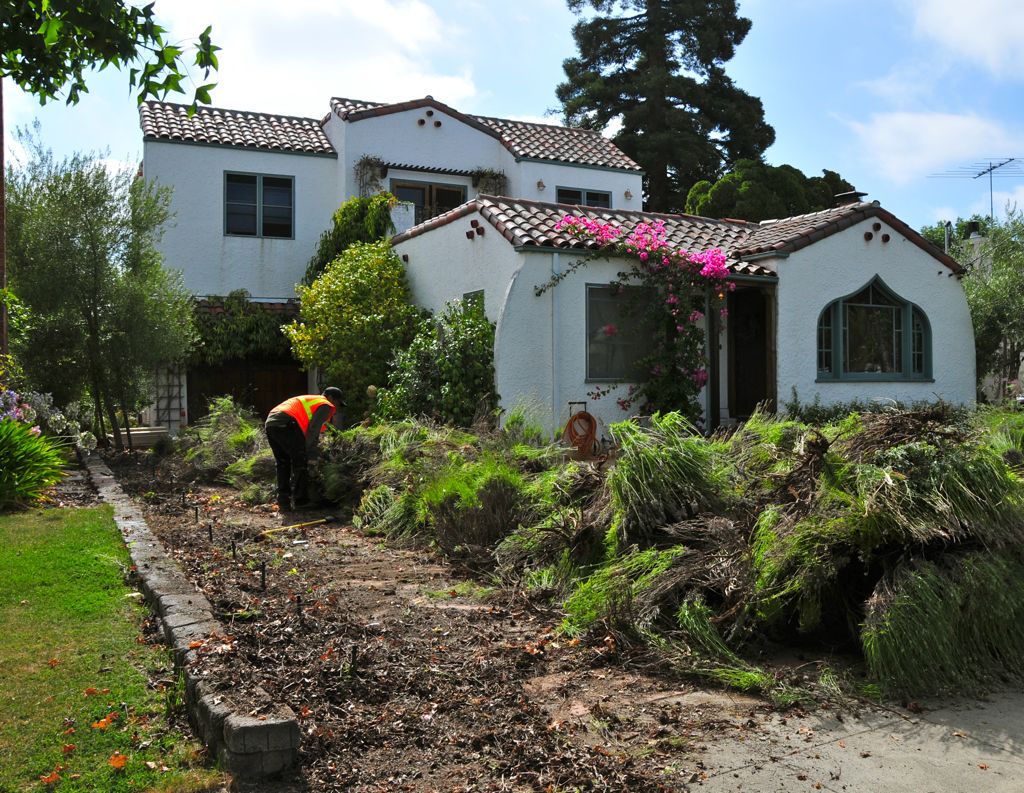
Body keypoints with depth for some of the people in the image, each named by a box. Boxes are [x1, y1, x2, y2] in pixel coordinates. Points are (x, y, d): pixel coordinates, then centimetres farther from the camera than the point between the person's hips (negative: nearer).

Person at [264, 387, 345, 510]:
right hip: (286, 425, -9)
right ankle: (301, 500, 2)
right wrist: (311, 455, 0)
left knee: (283, 463, 17)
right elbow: (313, 431, -4)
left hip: (270, 423, 9)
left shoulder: (309, 400, 34)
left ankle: (283, 500, 16)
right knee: (300, 463, 1)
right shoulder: (325, 406, 7)